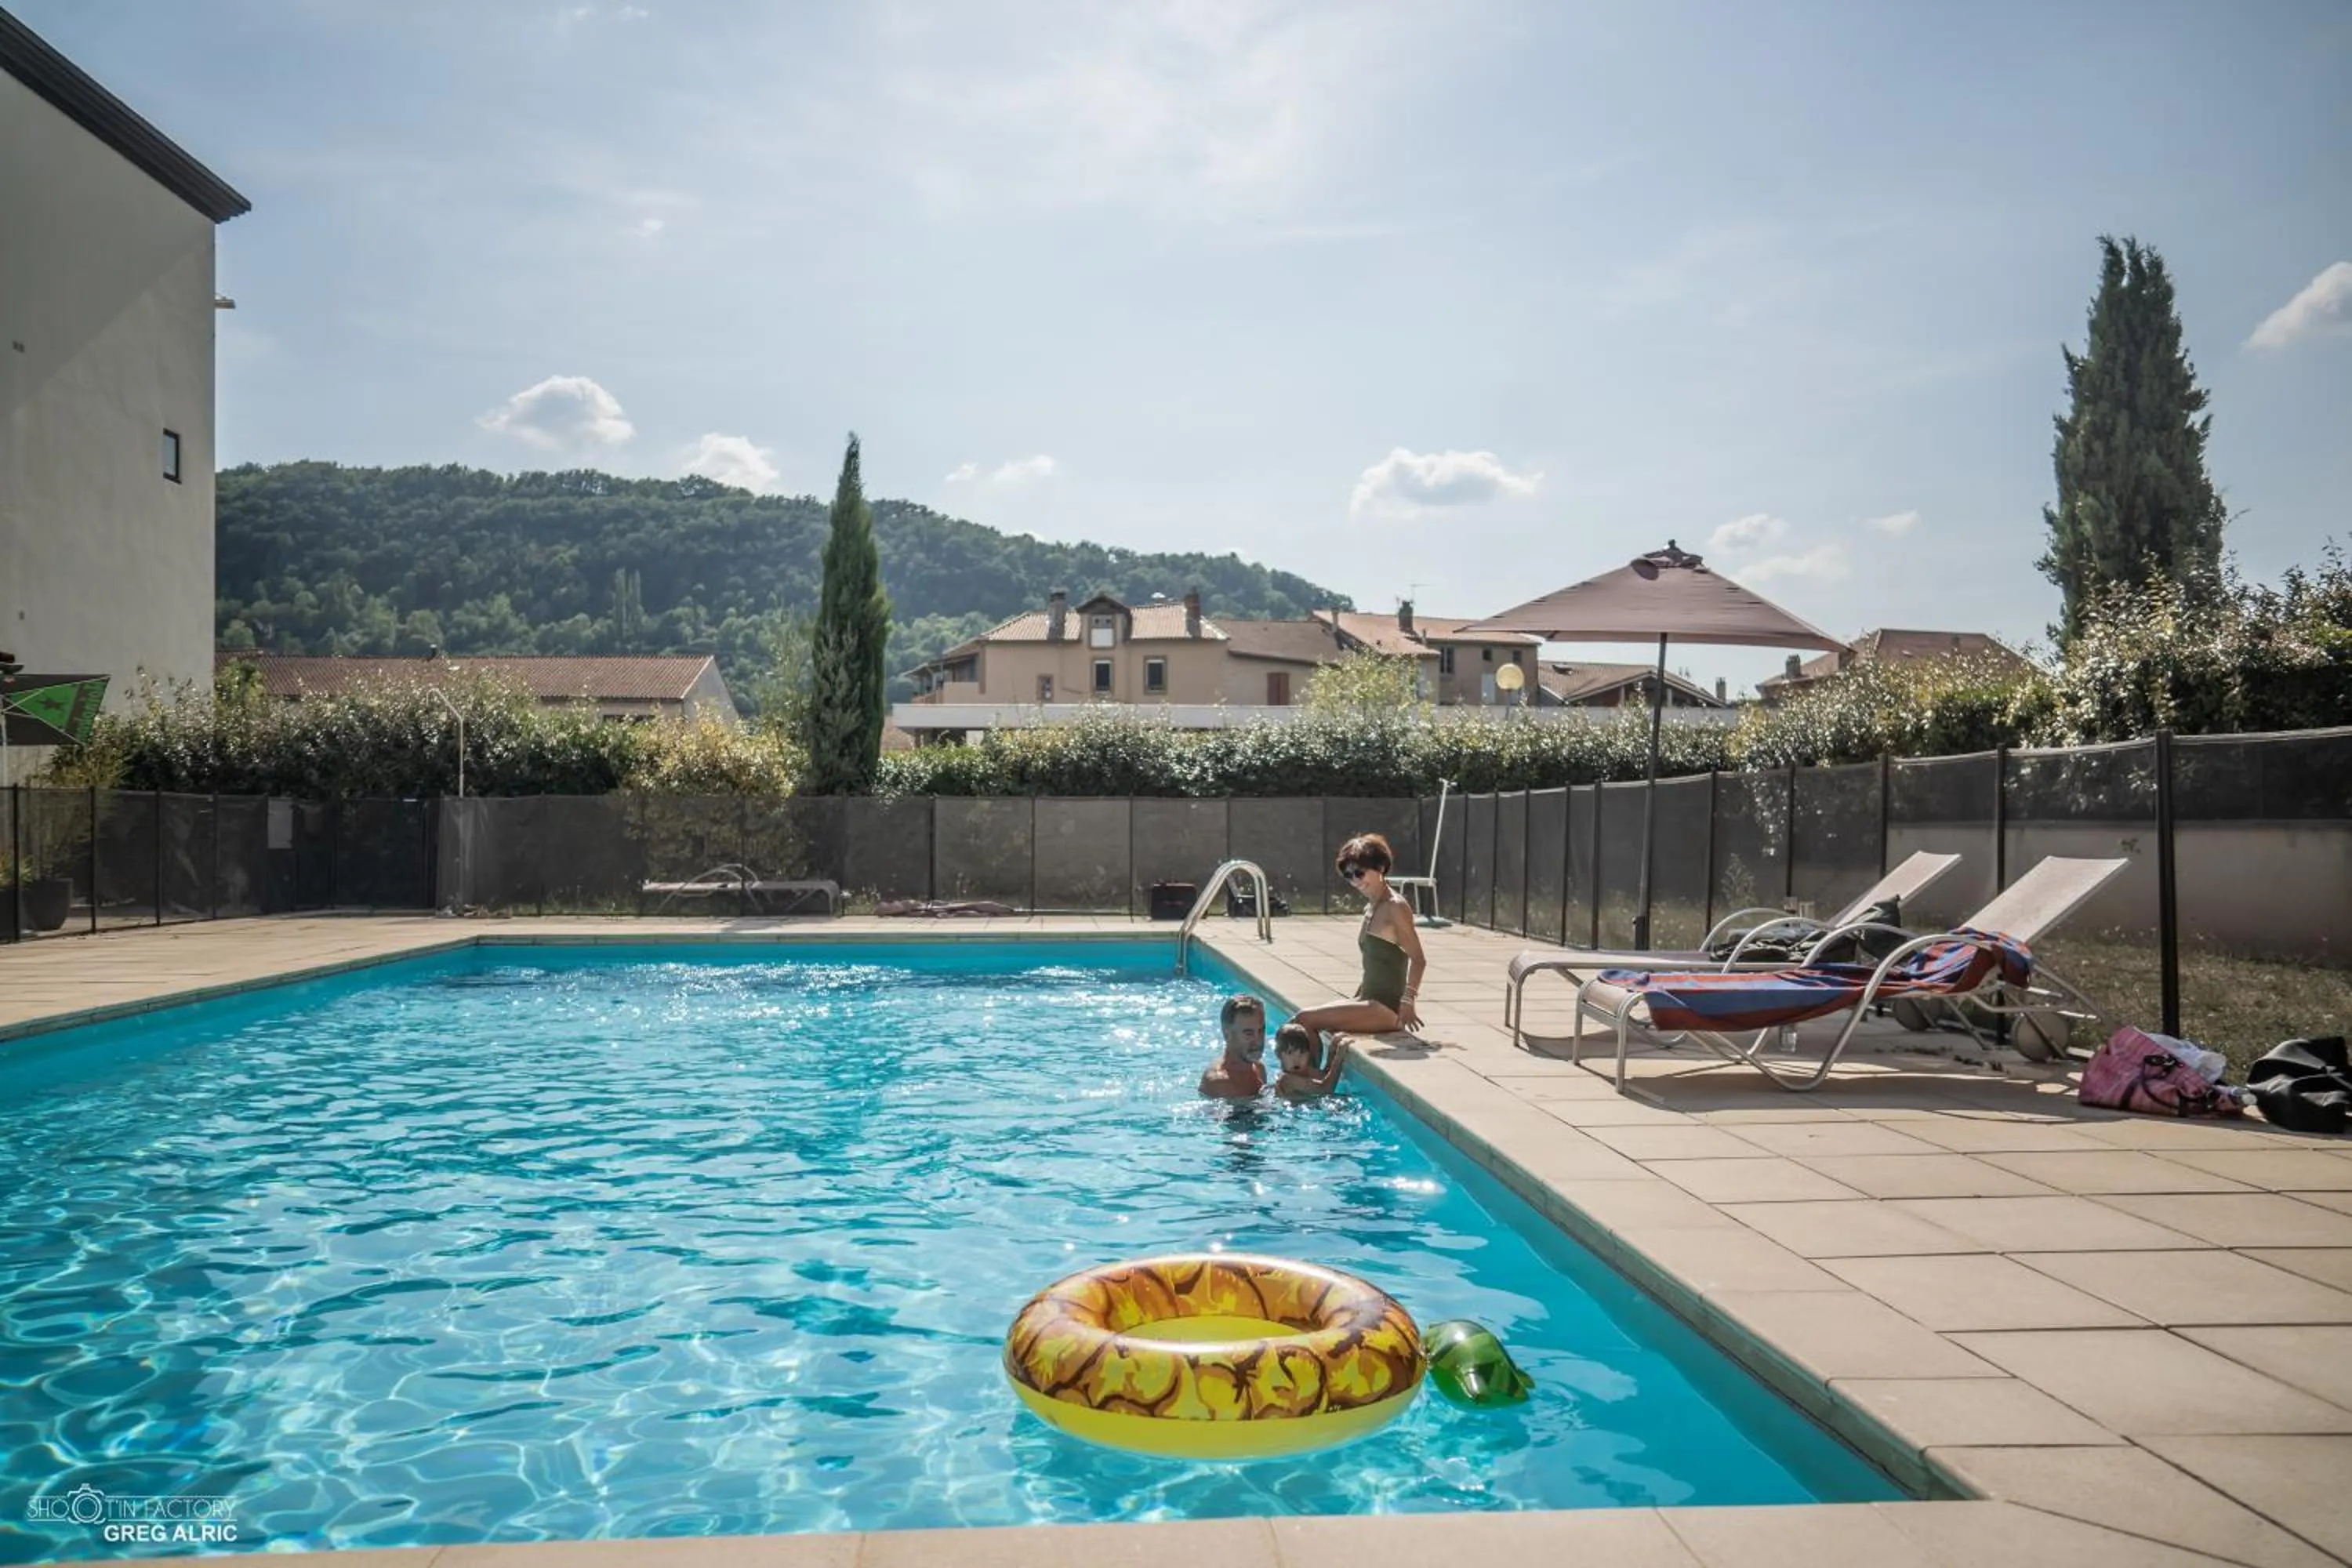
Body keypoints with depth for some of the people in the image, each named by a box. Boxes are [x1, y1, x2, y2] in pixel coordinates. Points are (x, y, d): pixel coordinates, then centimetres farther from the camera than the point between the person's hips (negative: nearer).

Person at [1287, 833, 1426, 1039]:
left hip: (1387, 1009, -9)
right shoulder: (1370, 908, 14)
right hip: (1370, 1002, 9)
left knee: (1305, 1019, -15)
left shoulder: (1396, 907, -13)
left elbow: (1419, 960, -17)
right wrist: (1356, 998, 17)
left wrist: (1407, 1002, -24)